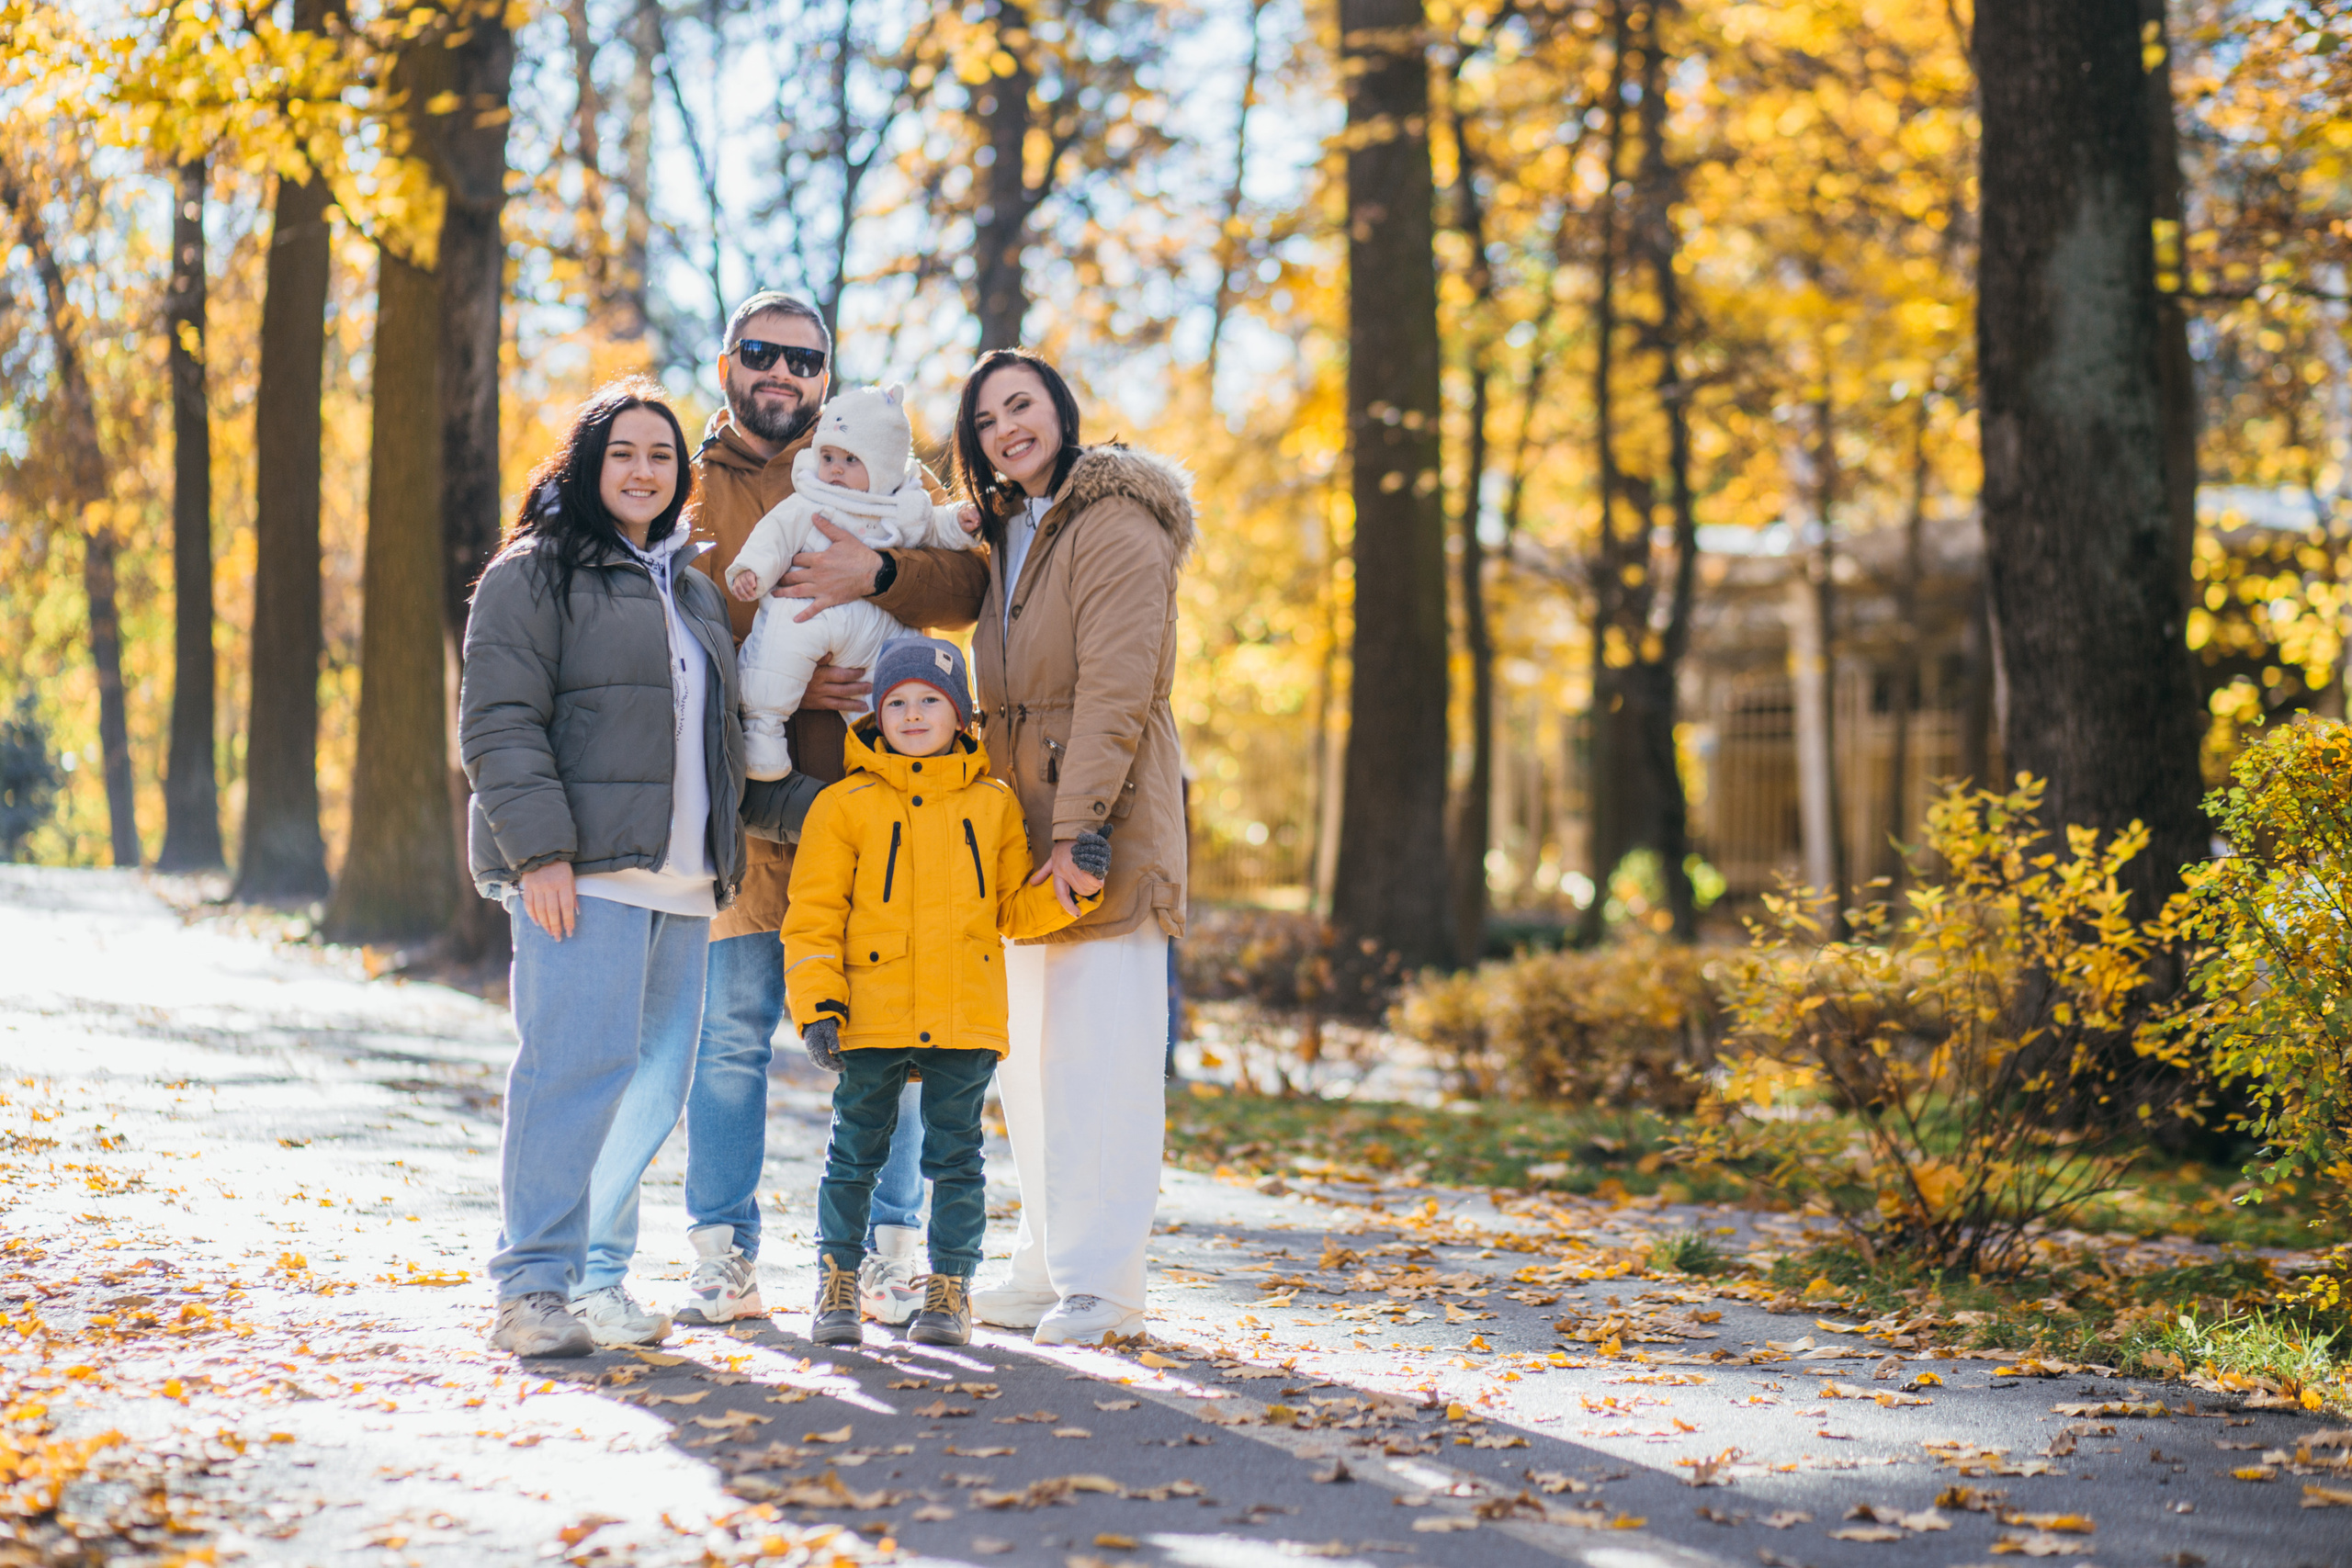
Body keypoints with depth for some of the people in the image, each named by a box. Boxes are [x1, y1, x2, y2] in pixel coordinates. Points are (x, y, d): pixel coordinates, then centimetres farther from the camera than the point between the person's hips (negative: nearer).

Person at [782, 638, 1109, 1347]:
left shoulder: (994, 805, 9)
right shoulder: (844, 805, 2)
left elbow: (1015, 911, 12)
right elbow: (814, 915, 0)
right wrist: (817, 1008, -9)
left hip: (966, 1019, 1)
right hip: (871, 1017, -1)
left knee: (956, 1157, 5)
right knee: (855, 1153, 6)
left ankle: (949, 1290, 15)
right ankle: (836, 1287, 19)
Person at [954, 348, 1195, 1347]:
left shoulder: (1115, 525, -9)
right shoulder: (1006, 535, 19)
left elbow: (1114, 689, -17)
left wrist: (1075, 829, -21)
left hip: (1107, 817, -9)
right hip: (1024, 824, 9)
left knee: (1097, 1056, -8)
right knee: (1027, 1057, 11)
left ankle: (1102, 1283, -4)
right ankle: (1048, 1270, 19)